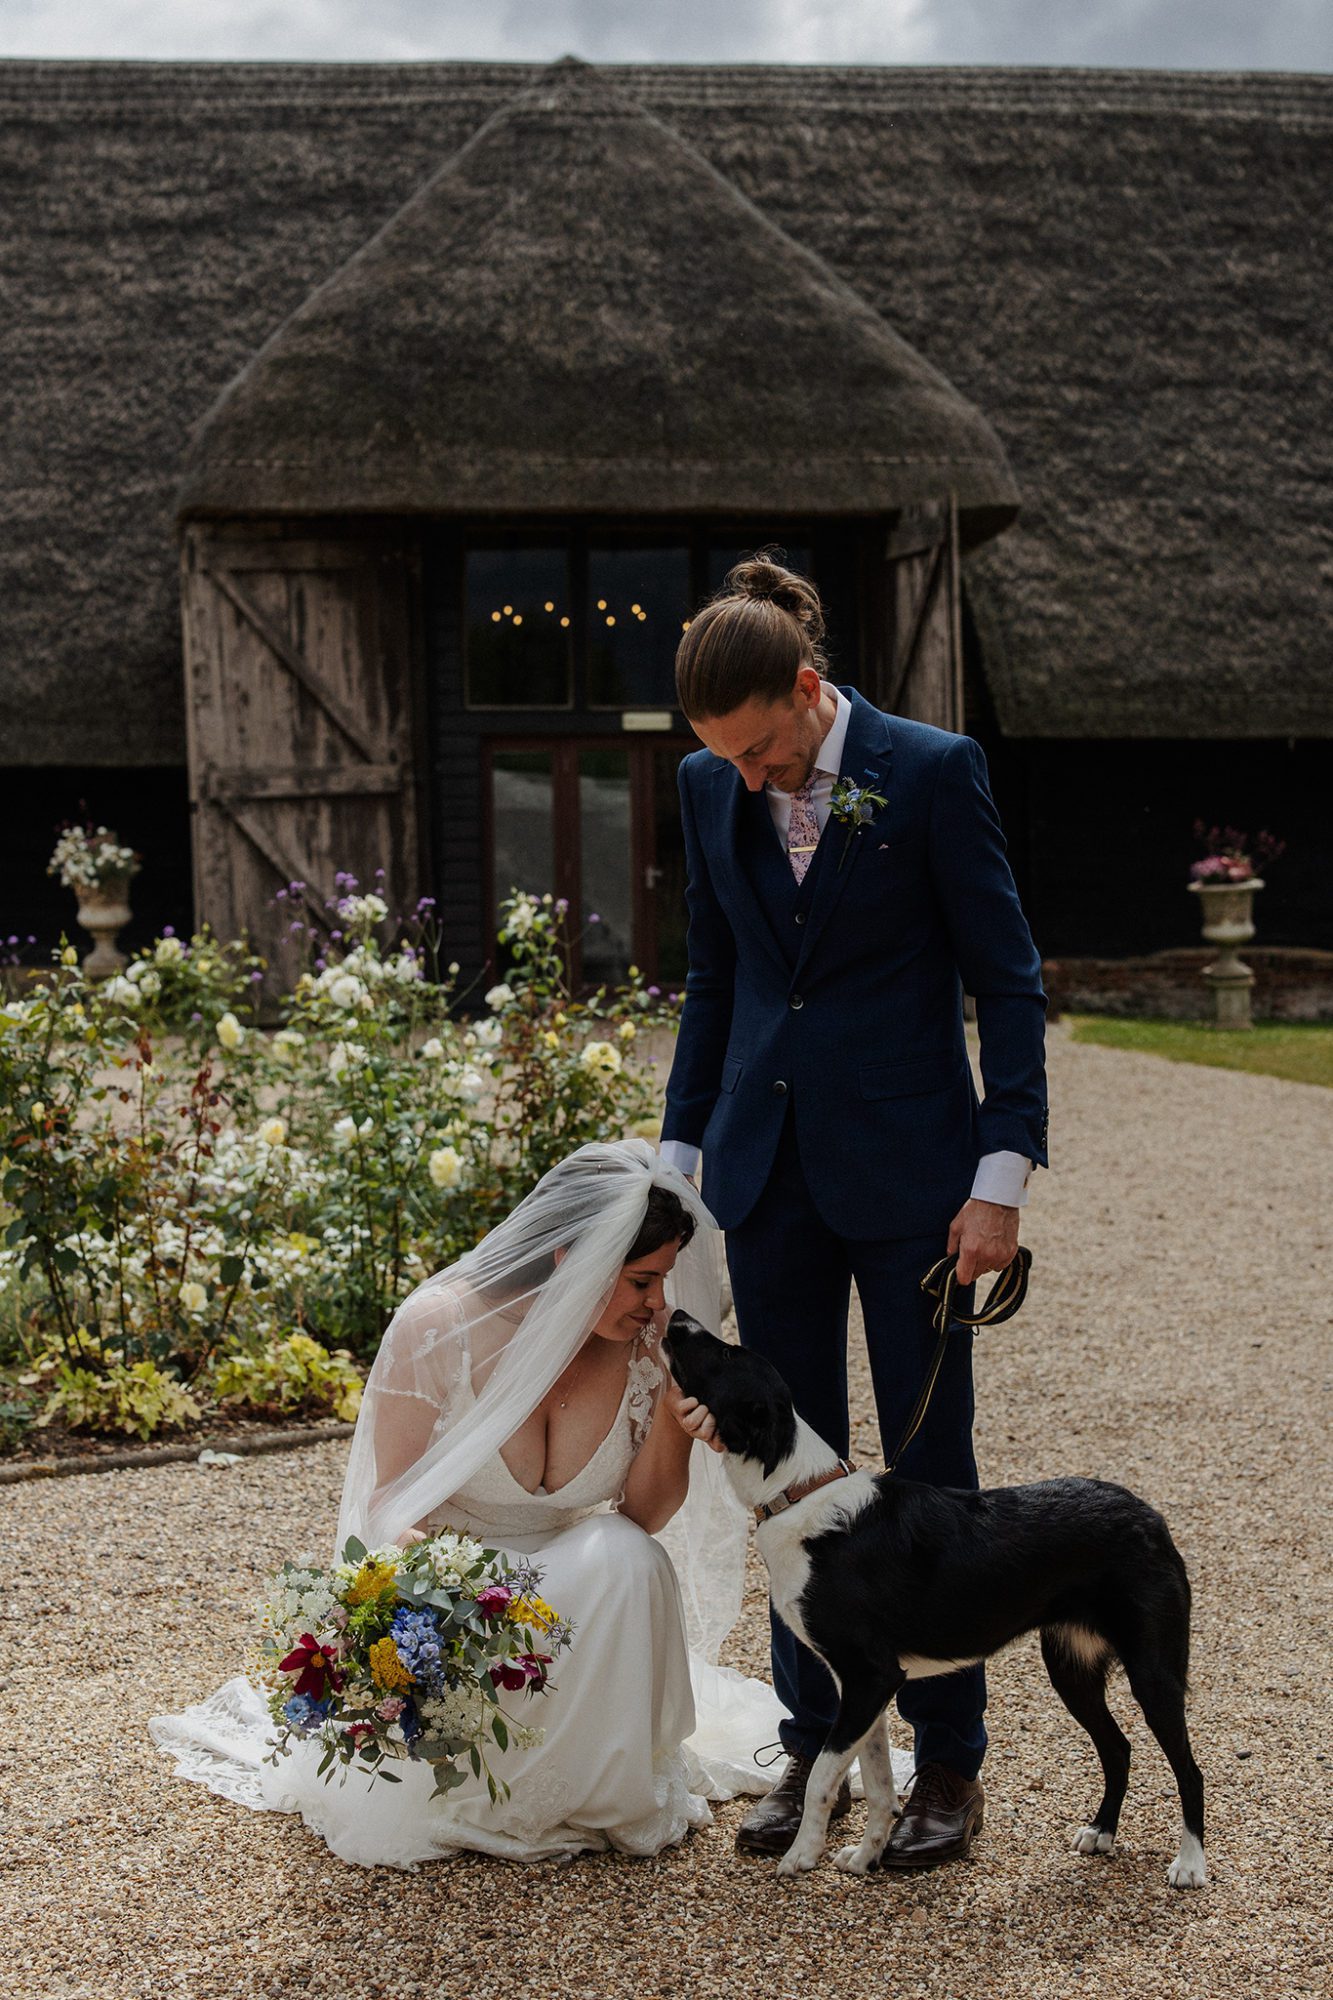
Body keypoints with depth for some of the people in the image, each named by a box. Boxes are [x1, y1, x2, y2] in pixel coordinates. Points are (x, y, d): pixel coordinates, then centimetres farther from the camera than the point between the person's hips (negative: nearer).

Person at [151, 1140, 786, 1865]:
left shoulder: (646, 1342, -12)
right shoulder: (440, 1327, -22)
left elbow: (644, 1515, -4)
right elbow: (391, 1507, -15)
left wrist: (674, 1421, -24)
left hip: (573, 1588, 2)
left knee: (622, 1556, -33)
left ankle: (608, 1791, -9)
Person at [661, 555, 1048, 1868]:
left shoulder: (932, 771, -10)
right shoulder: (710, 789, 3)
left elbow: (1006, 979, -7)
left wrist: (1003, 1176, -11)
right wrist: (679, 1154, 11)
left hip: (907, 1167, -4)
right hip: (769, 1170, 4)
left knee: (929, 1467, 4)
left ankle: (949, 1767, 17)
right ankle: (810, 1748, 23)